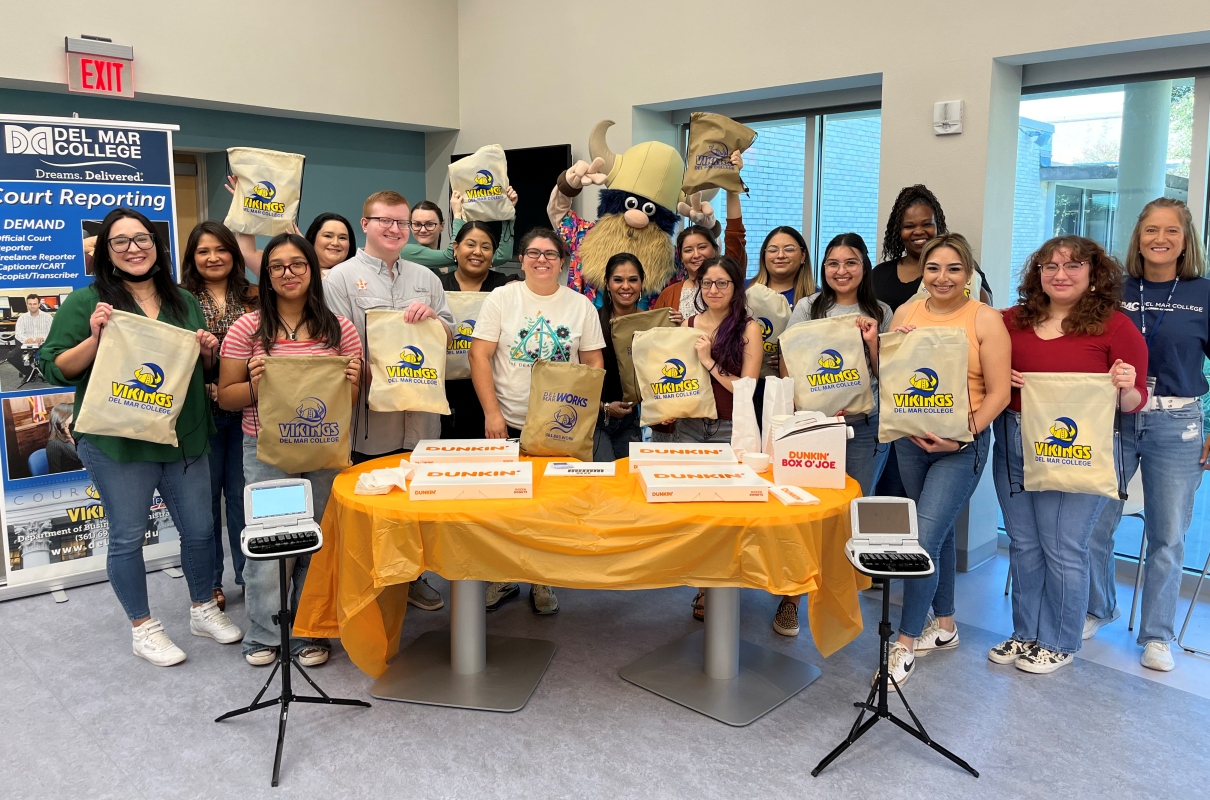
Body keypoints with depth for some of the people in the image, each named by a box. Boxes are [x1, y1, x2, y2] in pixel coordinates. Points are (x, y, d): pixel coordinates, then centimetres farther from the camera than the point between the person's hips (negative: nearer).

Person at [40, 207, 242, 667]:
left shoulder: (184, 301, 13)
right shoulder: (86, 302, -1)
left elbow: (205, 368, 21)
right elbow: (56, 369, -4)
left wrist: (209, 349, -1)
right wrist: (95, 338, -19)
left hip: (184, 438, 4)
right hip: (117, 443, -4)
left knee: (200, 529, 10)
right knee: (127, 537, 5)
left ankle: (204, 611, 32)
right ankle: (143, 629, 23)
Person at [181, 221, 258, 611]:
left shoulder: (253, 297, 7)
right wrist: (209, 388, -15)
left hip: (247, 410, 1)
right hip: (203, 412, -1)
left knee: (242, 492, 7)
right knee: (206, 495, 8)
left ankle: (249, 575, 21)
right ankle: (209, 582, 21)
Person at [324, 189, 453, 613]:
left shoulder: (426, 278, 14)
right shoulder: (342, 278, 0)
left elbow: (448, 338, 14)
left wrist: (432, 317, -6)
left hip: (420, 411, 4)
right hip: (371, 414, -4)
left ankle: (412, 576, 28)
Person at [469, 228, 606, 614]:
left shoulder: (581, 305, 5)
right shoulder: (501, 298, 1)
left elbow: (593, 362, 7)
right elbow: (480, 355, -4)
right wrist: (491, 412, -12)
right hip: (507, 424, -1)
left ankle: (542, 582, 24)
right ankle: (502, 578, 25)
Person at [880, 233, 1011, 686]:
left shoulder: (985, 320, -8)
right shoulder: (906, 313, 5)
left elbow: (998, 392, -10)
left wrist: (963, 435, -20)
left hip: (962, 445, -5)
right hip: (910, 438, 5)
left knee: (924, 540, -11)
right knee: (939, 534, 17)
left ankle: (905, 642, 2)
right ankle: (944, 626, 33)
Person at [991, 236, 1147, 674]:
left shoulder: (1116, 326, -4)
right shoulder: (1014, 319, 5)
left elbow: (1134, 402, -2)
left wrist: (1124, 388, -23)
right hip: (1013, 444, 4)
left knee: (1062, 549, 3)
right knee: (1023, 544, 13)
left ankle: (1059, 643, 23)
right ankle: (1027, 633, 30)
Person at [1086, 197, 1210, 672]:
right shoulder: (1115, 293, 2)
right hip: (1114, 420, 1)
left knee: (1167, 536, 6)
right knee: (1094, 523, 3)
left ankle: (1157, 635, 23)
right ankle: (1098, 608, 28)